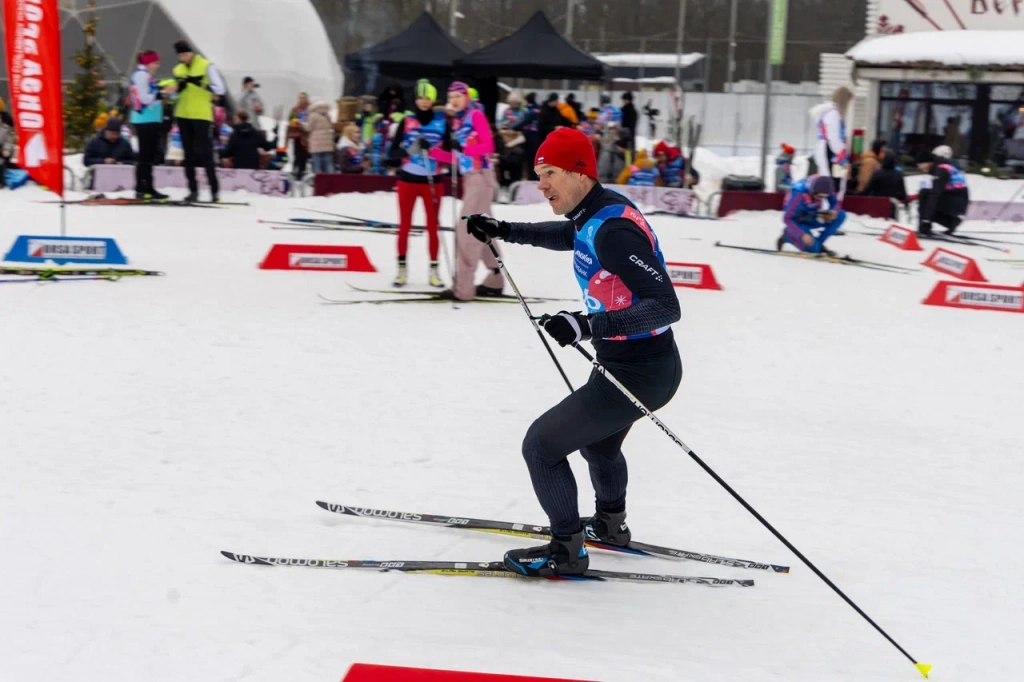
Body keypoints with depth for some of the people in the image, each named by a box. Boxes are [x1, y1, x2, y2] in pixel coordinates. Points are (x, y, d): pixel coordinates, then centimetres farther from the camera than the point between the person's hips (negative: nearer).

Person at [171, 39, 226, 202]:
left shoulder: (206, 66, -5)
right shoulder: (178, 70, 11)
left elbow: (220, 89, -12)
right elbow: (176, 94, 18)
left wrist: (201, 83, -26)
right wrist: (177, 89, -6)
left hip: (201, 115, -5)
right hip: (183, 116, 5)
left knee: (204, 153, -8)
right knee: (189, 154, 7)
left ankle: (215, 190, -3)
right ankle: (193, 190, 12)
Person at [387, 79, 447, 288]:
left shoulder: (442, 121, 1)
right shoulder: (407, 121, 1)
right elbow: (393, 151, -1)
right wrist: (410, 151, -20)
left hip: (432, 181, 0)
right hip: (408, 179, 0)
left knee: (433, 226, 3)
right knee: (405, 225, 5)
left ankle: (434, 269, 10)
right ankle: (402, 268, 12)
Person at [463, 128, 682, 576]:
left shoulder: (613, 230, -27)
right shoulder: (599, 209, 2)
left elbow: (666, 306, -32)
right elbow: (567, 235, 27)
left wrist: (589, 325, -39)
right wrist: (506, 231, 20)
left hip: (639, 373, -10)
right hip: (633, 364, 10)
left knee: (541, 445, -4)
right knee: (598, 441, 33)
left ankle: (567, 551, 9)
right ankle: (610, 525, 55)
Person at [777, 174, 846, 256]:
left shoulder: (824, 187, -19)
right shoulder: (799, 194, -35)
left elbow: (835, 202, -2)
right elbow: (787, 219, -31)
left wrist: (834, 212, -25)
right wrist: (802, 235, -41)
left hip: (811, 218, 6)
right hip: (798, 221, -5)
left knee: (841, 215, -15)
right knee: (813, 248, -25)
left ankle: (818, 243, -4)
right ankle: (788, 236, 3)